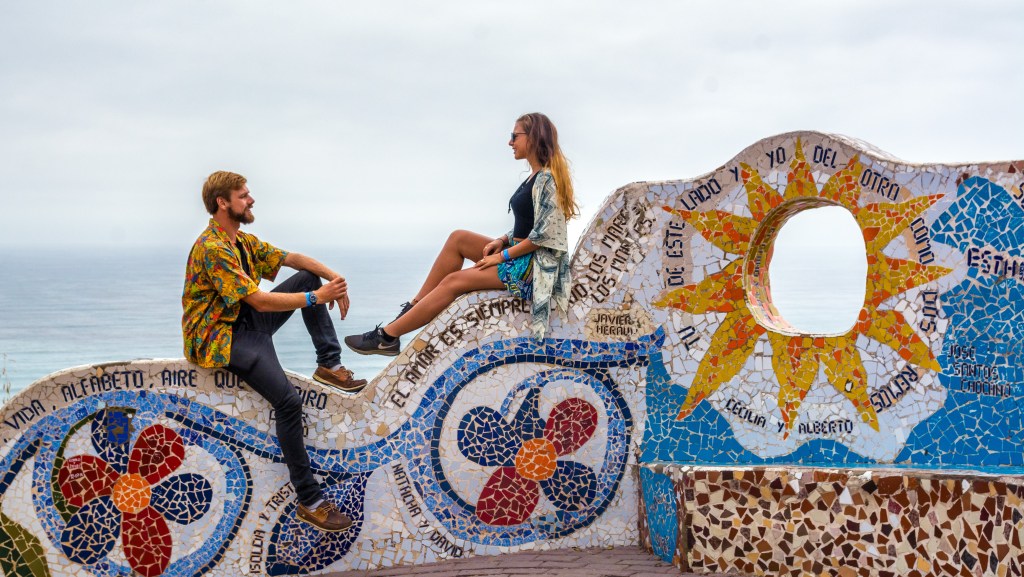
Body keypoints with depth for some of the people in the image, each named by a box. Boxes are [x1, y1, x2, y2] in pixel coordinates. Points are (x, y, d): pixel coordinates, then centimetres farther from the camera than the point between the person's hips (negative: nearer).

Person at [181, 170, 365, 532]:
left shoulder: (243, 241, 11)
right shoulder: (213, 249, -20)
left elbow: (290, 258, 11)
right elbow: (260, 301, -26)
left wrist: (333, 278, -7)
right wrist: (317, 298, -24)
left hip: (247, 322, 10)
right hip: (220, 338, -10)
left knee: (309, 278, 7)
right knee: (288, 400, -26)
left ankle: (329, 364, 2)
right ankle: (309, 501, -20)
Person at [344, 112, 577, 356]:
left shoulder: (546, 180, -14)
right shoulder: (535, 178, 15)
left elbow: (543, 235, -19)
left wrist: (504, 255, -15)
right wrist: (502, 241, 2)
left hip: (531, 266, -9)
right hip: (518, 256, 9)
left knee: (453, 281, -13)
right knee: (459, 238, -1)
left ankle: (387, 337, -10)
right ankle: (414, 306, -1)